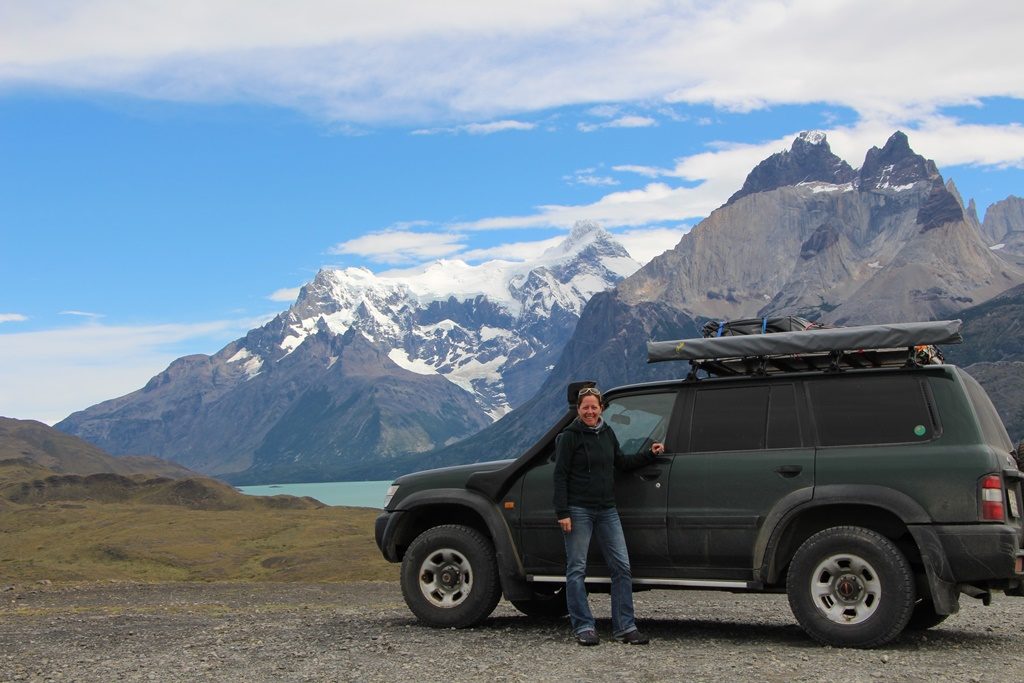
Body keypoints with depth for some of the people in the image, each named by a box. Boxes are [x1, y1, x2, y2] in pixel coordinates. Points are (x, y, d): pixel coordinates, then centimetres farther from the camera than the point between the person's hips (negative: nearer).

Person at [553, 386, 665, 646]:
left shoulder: (607, 433, 12)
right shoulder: (570, 436, -6)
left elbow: (621, 463, 25)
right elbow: (560, 476, -9)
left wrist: (649, 454, 15)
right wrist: (562, 513, -14)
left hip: (607, 510, 6)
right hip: (579, 510, -6)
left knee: (622, 567, 2)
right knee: (577, 569, 0)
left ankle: (624, 627, 8)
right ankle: (583, 627, 7)